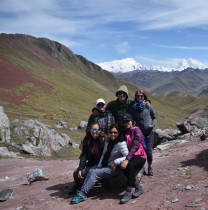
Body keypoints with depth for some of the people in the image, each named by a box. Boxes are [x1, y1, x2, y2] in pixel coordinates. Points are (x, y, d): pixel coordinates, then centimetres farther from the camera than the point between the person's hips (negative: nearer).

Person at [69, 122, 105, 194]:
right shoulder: (88, 141, -2)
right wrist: (80, 169, -18)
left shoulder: (103, 140, -14)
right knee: (76, 172, -12)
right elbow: (83, 156, -8)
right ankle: (76, 186, 21)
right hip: (90, 163, 5)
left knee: (83, 173, -22)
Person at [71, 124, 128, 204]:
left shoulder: (121, 143, -16)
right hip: (106, 164, 8)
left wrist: (115, 162, -25)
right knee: (91, 171, -11)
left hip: (115, 167, -8)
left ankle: (82, 194, -16)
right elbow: (104, 155, 10)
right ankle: (81, 191, -13)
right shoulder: (108, 142, 7)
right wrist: (99, 166, 2)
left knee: (95, 173, -20)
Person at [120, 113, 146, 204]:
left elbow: (135, 146, -20)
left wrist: (127, 160, -29)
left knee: (130, 166, -33)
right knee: (125, 169, -23)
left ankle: (128, 193, -24)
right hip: (131, 157, 5)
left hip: (140, 157, -5)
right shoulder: (124, 132, 11)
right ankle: (139, 188, -3)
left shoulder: (136, 130, -9)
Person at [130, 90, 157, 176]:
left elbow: (154, 117, 11)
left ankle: (150, 167, 19)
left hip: (149, 132, -1)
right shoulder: (133, 108, 2)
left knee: (148, 151, -4)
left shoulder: (148, 106, 1)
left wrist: (153, 124, -6)